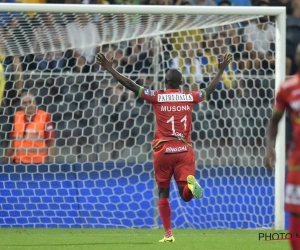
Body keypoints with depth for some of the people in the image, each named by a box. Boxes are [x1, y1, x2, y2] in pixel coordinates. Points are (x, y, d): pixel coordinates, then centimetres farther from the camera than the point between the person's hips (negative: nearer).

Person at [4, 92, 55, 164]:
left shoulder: (45, 117, -6)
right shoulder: (17, 117, 8)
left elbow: (50, 142, -5)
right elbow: (12, 141, 16)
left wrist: (50, 163, -9)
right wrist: (6, 160, 15)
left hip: (38, 162, -4)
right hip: (19, 162, 4)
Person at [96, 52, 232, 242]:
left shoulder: (157, 97, -2)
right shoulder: (190, 97, 5)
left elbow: (131, 86, -3)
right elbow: (210, 89, 22)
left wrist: (110, 69, 4)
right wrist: (221, 71, 37)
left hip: (163, 150, -1)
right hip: (184, 150, 1)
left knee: (163, 193, 11)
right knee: (186, 194, 1)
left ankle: (168, 233, 5)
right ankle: (190, 183, -35)